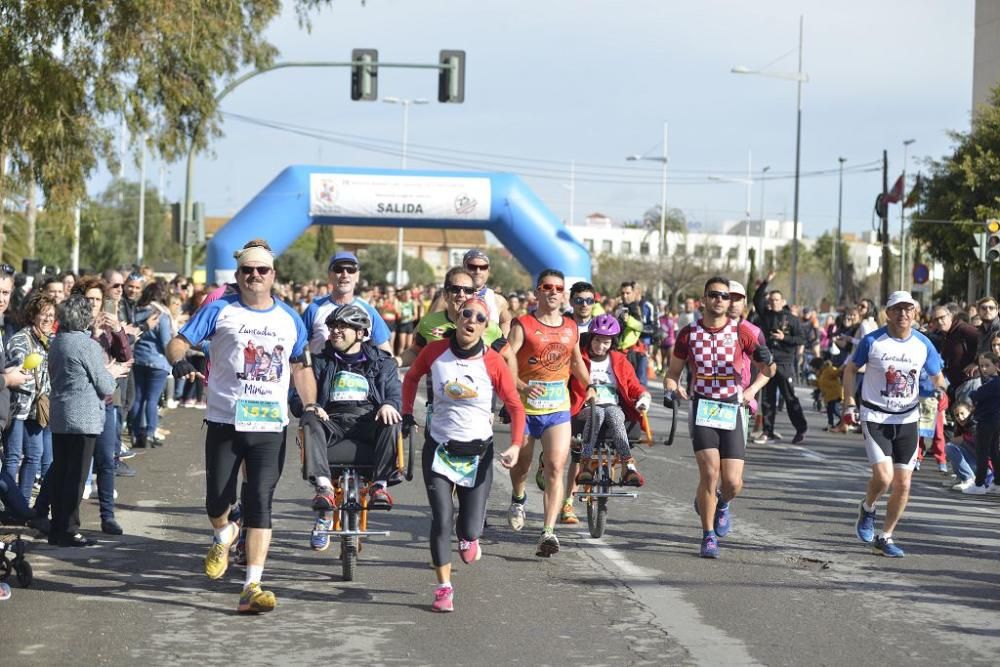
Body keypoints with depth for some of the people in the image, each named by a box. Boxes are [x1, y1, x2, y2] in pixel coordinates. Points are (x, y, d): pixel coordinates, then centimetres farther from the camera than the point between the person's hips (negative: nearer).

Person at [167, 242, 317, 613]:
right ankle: (223, 536, 39)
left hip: (270, 427, 1)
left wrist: (310, 405, 7)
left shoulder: (289, 319, 12)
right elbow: (178, 342, -2)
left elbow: (300, 367, 21)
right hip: (225, 422, -1)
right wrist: (179, 360, -25)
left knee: (260, 503, -7)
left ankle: (252, 588, -9)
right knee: (218, 500, 1)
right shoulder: (220, 311, 2)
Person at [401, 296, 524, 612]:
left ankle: (468, 537, 39)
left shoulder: (493, 363, -11)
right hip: (439, 448, 0)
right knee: (441, 521, -9)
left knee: (470, 528, 0)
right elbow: (412, 377, 14)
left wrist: (516, 445, -14)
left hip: (478, 452, 0)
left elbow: (515, 406, -4)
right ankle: (444, 589, 4)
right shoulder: (435, 351, -7)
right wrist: (407, 413, 8)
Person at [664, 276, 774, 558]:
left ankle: (721, 504, 33)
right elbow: (672, 372, 12)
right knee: (710, 472, -17)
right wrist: (671, 388, -10)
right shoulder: (689, 333, 2)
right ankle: (708, 536, -2)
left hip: (732, 410, 0)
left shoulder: (741, 331, -1)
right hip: (701, 409, 0)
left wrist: (752, 390, -13)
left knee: (733, 483, -4)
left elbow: (767, 370, 6)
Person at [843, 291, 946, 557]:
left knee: (903, 484, 1)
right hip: (875, 418, -3)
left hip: (907, 419, 3)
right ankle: (867, 509, 16)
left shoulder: (923, 344, -1)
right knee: (883, 477, -18)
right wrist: (849, 404, -2)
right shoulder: (872, 341, -8)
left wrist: (938, 391, -12)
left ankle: (885, 538, 17)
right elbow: (850, 369, 5)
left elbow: (937, 377, 11)